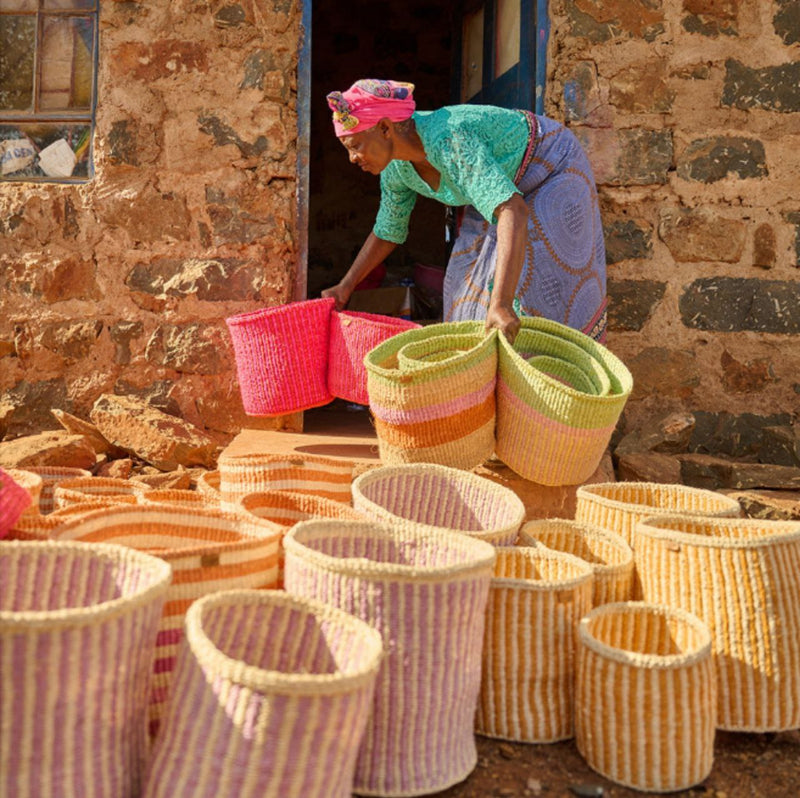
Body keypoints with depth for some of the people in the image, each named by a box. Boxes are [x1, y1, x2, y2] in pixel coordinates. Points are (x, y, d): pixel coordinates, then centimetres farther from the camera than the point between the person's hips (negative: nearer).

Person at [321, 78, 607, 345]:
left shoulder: (449, 143, -40)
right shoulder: (395, 168, -13)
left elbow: (513, 212, -51)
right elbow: (388, 230, 6)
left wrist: (501, 304, -61)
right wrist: (345, 287, 6)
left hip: (552, 171, -8)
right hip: (507, 179, 8)